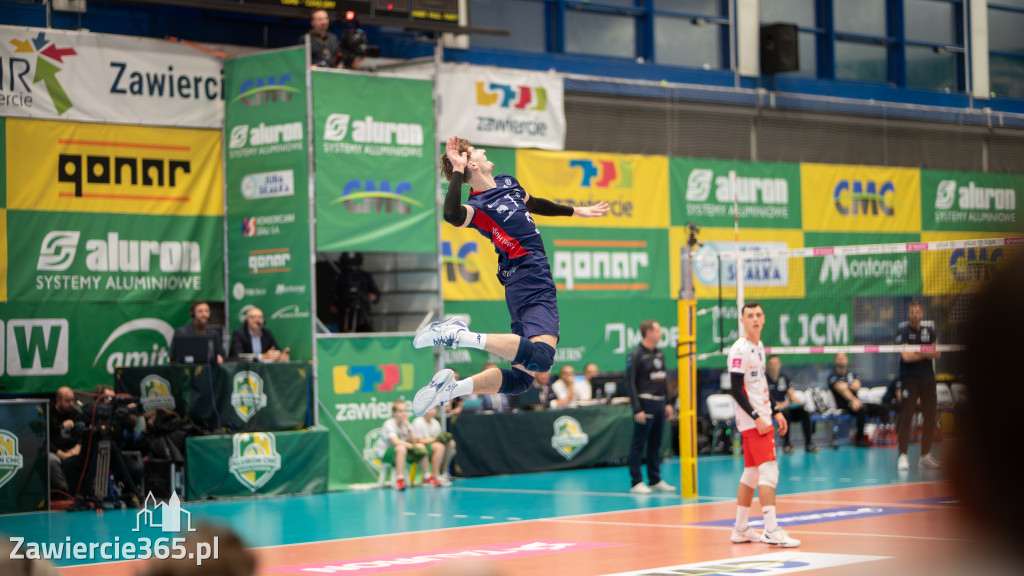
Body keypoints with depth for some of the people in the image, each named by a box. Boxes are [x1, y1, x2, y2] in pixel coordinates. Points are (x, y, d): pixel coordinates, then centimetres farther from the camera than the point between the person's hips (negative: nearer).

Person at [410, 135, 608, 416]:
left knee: (520, 378, 5)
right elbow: (453, 215, -37)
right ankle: (462, 335, -28)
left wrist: (576, 211, 48)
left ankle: (452, 387, 1)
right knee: (541, 357, -31)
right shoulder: (477, 205, -12)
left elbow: (533, 204, 38)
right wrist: (457, 171, -27)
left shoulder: (507, 182, 16)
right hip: (530, 283, -9)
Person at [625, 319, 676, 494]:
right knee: (638, 444, -3)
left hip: (659, 403, 8)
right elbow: (630, 383, -12)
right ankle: (636, 482, -1)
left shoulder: (659, 354, 15)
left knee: (655, 443, 12)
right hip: (645, 402, -8)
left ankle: (655, 480, 17)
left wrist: (667, 403, 17)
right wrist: (637, 409, -16)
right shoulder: (636, 355, -9)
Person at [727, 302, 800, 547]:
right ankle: (771, 531, -14)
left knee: (751, 473, 11)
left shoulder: (759, 347, 15)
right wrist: (757, 418, -20)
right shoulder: (740, 350, -14)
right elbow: (736, 389, -17)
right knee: (769, 471, -13)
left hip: (762, 419, 9)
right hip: (751, 421, -9)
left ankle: (741, 529, 17)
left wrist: (776, 411, 18)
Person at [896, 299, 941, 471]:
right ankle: (903, 456, -4)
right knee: (906, 417, -8)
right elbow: (906, 356, -14)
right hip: (909, 379, -5)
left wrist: (916, 352, -11)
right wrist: (925, 353, -3)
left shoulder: (929, 329, 10)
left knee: (930, 417, 4)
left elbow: (937, 353, 3)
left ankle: (925, 456, 11)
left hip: (928, 379, 5)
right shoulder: (903, 330, -5)